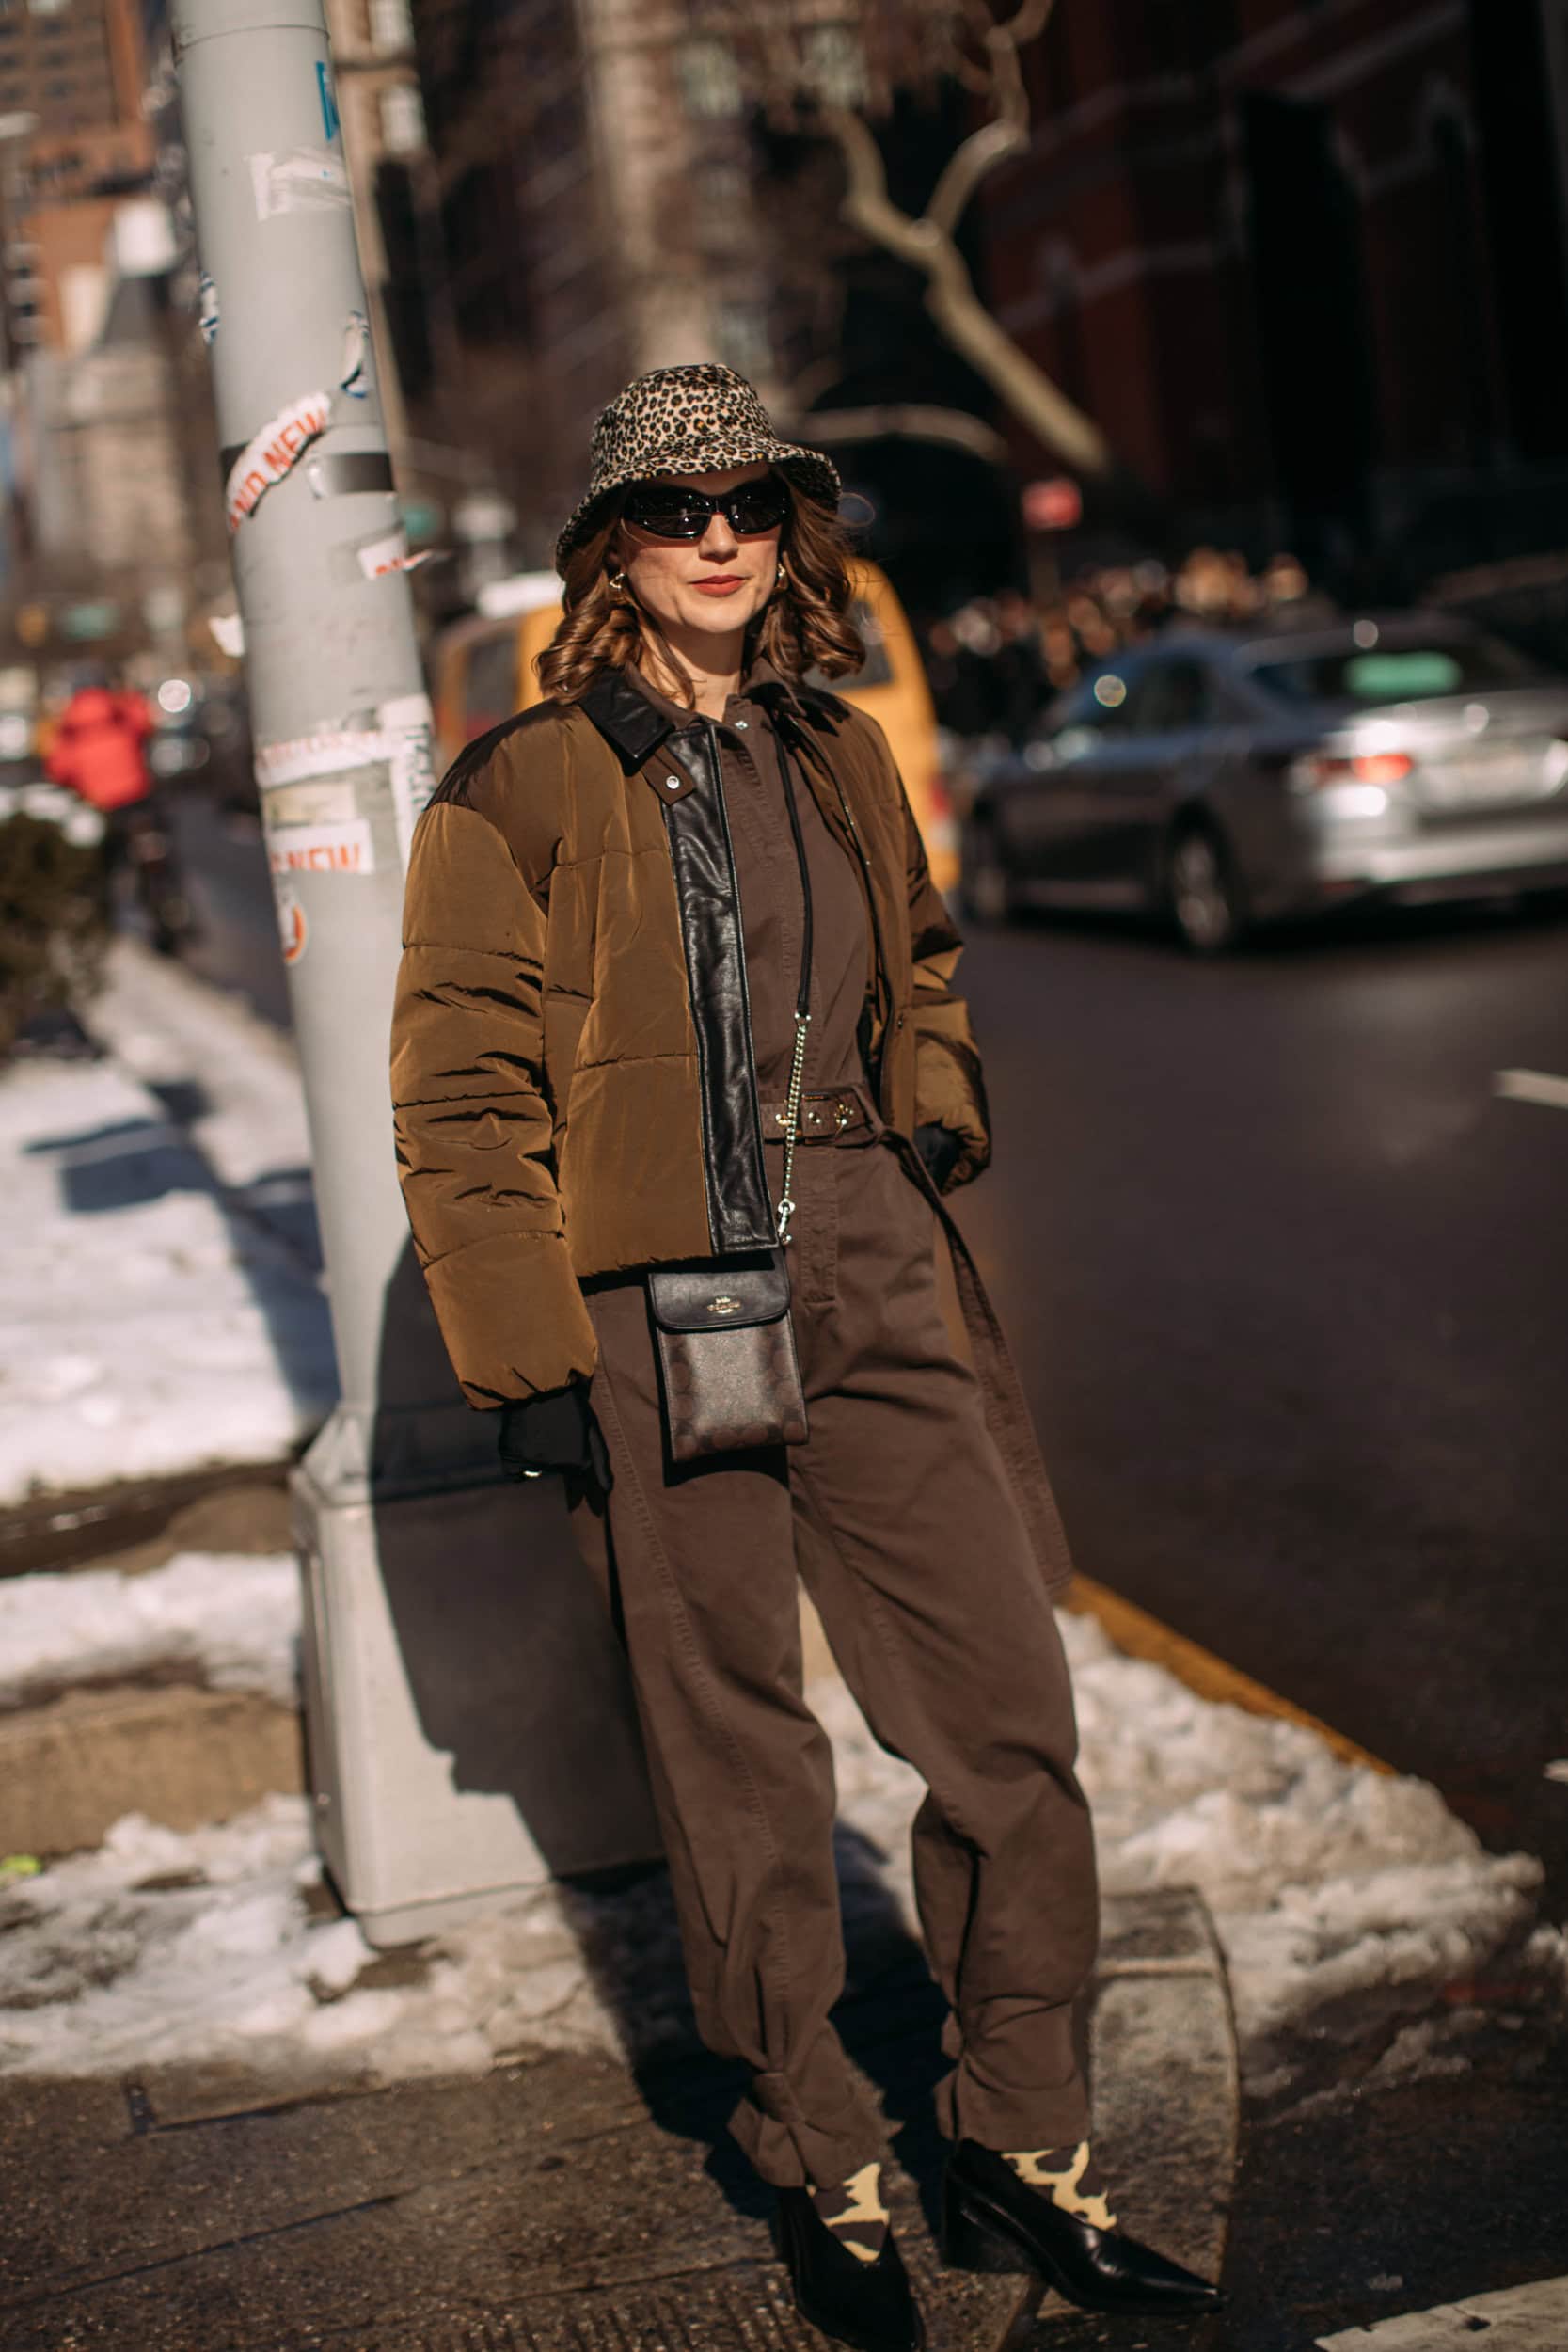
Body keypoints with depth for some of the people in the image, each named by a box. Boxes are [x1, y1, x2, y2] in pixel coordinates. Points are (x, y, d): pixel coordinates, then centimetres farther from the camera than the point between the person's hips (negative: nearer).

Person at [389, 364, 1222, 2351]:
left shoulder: (842, 763, 12)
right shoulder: (520, 793, -5)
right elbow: (462, 1102, -5)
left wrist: (934, 1121, 11)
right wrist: (522, 1362, -9)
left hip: (874, 1308, 5)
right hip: (654, 1327, -5)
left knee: (1015, 1727, 5)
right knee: (742, 1777, 6)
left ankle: (1021, 2154, 22)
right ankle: (819, 2172, 25)